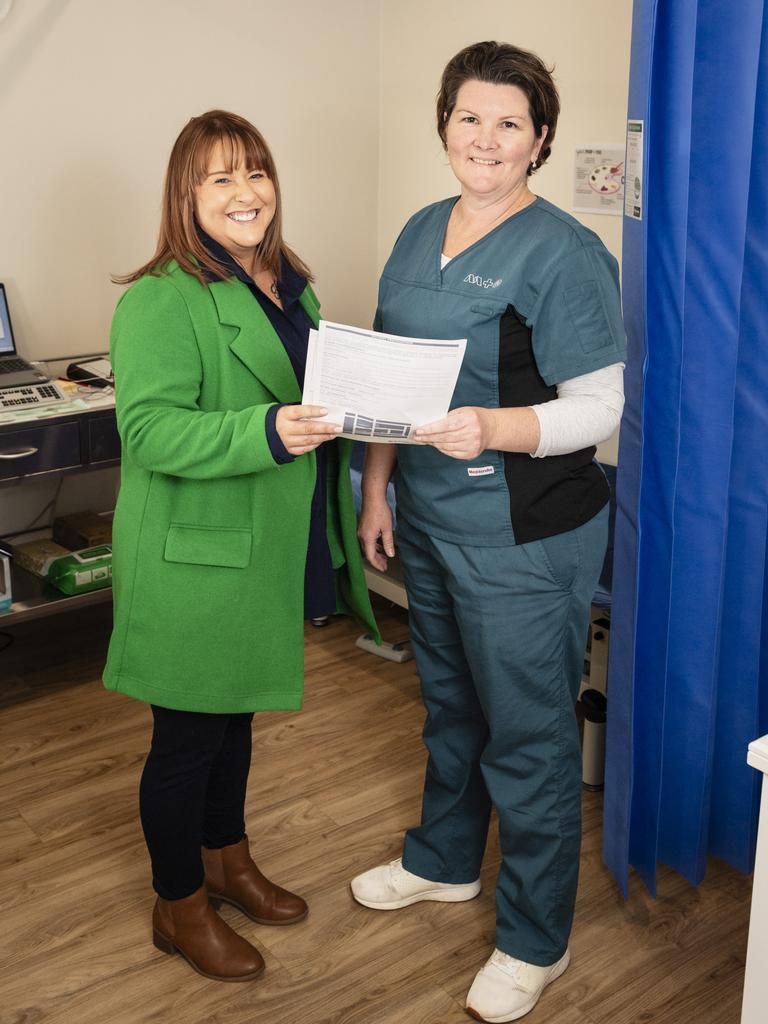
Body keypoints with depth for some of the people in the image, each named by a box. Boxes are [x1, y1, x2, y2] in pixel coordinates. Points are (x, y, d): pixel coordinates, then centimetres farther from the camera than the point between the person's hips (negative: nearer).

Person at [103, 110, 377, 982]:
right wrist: (268, 431, -36)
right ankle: (178, 906, 28)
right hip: (195, 562, -8)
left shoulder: (291, 286, 10)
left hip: (266, 554, 8)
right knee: (187, 736, 7)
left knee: (235, 712, 23)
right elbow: (151, 431, -25)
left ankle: (227, 862, 43)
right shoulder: (161, 301, -17)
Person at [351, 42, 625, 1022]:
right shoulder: (421, 231, 9)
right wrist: (378, 488, 12)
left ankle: (534, 941, 24)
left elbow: (597, 408, -18)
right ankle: (444, 860, 47)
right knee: (449, 704, 24)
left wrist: (492, 430, -34)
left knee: (528, 736, 5)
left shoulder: (563, 253, -15)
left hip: (522, 539, -7)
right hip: (430, 523, 8)